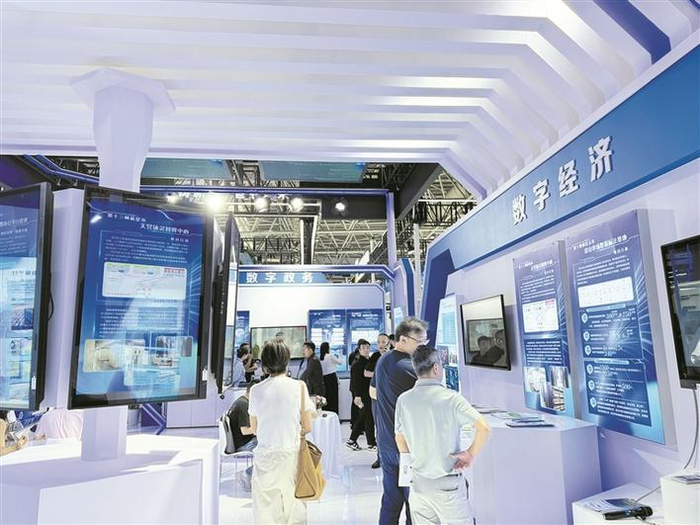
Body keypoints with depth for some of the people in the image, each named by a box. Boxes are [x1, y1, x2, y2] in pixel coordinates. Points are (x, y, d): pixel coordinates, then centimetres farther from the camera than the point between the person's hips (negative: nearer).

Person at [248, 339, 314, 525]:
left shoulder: (256, 390, -3)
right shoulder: (299, 386, -7)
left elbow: (255, 429, 6)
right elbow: (307, 427, -3)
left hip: (265, 456, 1)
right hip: (291, 454, -1)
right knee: (294, 509, 12)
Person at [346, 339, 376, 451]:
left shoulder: (369, 361, 11)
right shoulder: (357, 363, -14)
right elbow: (355, 381, -18)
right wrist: (357, 395, -23)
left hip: (368, 393, 8)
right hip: (362, 394, -8)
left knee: (362, 419, 14)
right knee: (369, 418, -1)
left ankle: (351, 441, 23)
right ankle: (371, 444, 11)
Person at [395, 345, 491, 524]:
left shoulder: (403, 400, -3)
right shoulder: (450, 397, -14)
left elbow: (400, 441, 5)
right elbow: (484, 428, -20)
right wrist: (470, 454, -7)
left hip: (418, 482, 4)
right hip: (448, 483, -4)